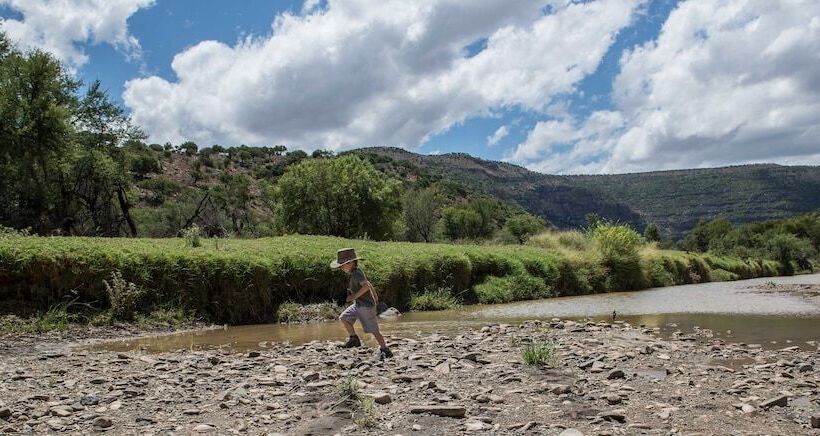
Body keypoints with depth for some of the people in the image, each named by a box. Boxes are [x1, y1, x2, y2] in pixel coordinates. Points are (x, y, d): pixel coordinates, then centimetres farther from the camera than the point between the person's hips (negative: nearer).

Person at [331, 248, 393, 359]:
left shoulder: (356, 274, -19)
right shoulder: (355, 273, 9)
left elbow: (366, 286, -33)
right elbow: (369, 284, 17)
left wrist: (354, 296, -25)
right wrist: (376, 299, 25)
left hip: (366, 305, -10)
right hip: (358, 305, 10)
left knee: (373, 329, -3)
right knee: (344, 318, 9)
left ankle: (385, 350, 8)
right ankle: (354, 339, 17)